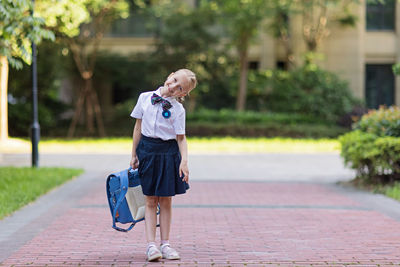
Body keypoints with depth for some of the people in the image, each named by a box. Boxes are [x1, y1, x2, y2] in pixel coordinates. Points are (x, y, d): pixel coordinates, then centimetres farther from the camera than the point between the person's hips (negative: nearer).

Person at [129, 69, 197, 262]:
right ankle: (151, 245, -3)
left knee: (166, 201, 5)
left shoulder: (178, 109, -3)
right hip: (147, 150, 0)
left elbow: (181, 138, -3)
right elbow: (138, 127, 7)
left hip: (168, 153, 0)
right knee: (150, 201, 0)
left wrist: (184, 161, -17)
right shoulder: (145, 98, 1)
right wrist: (134, 155, 8)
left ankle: (165, 244, 12)